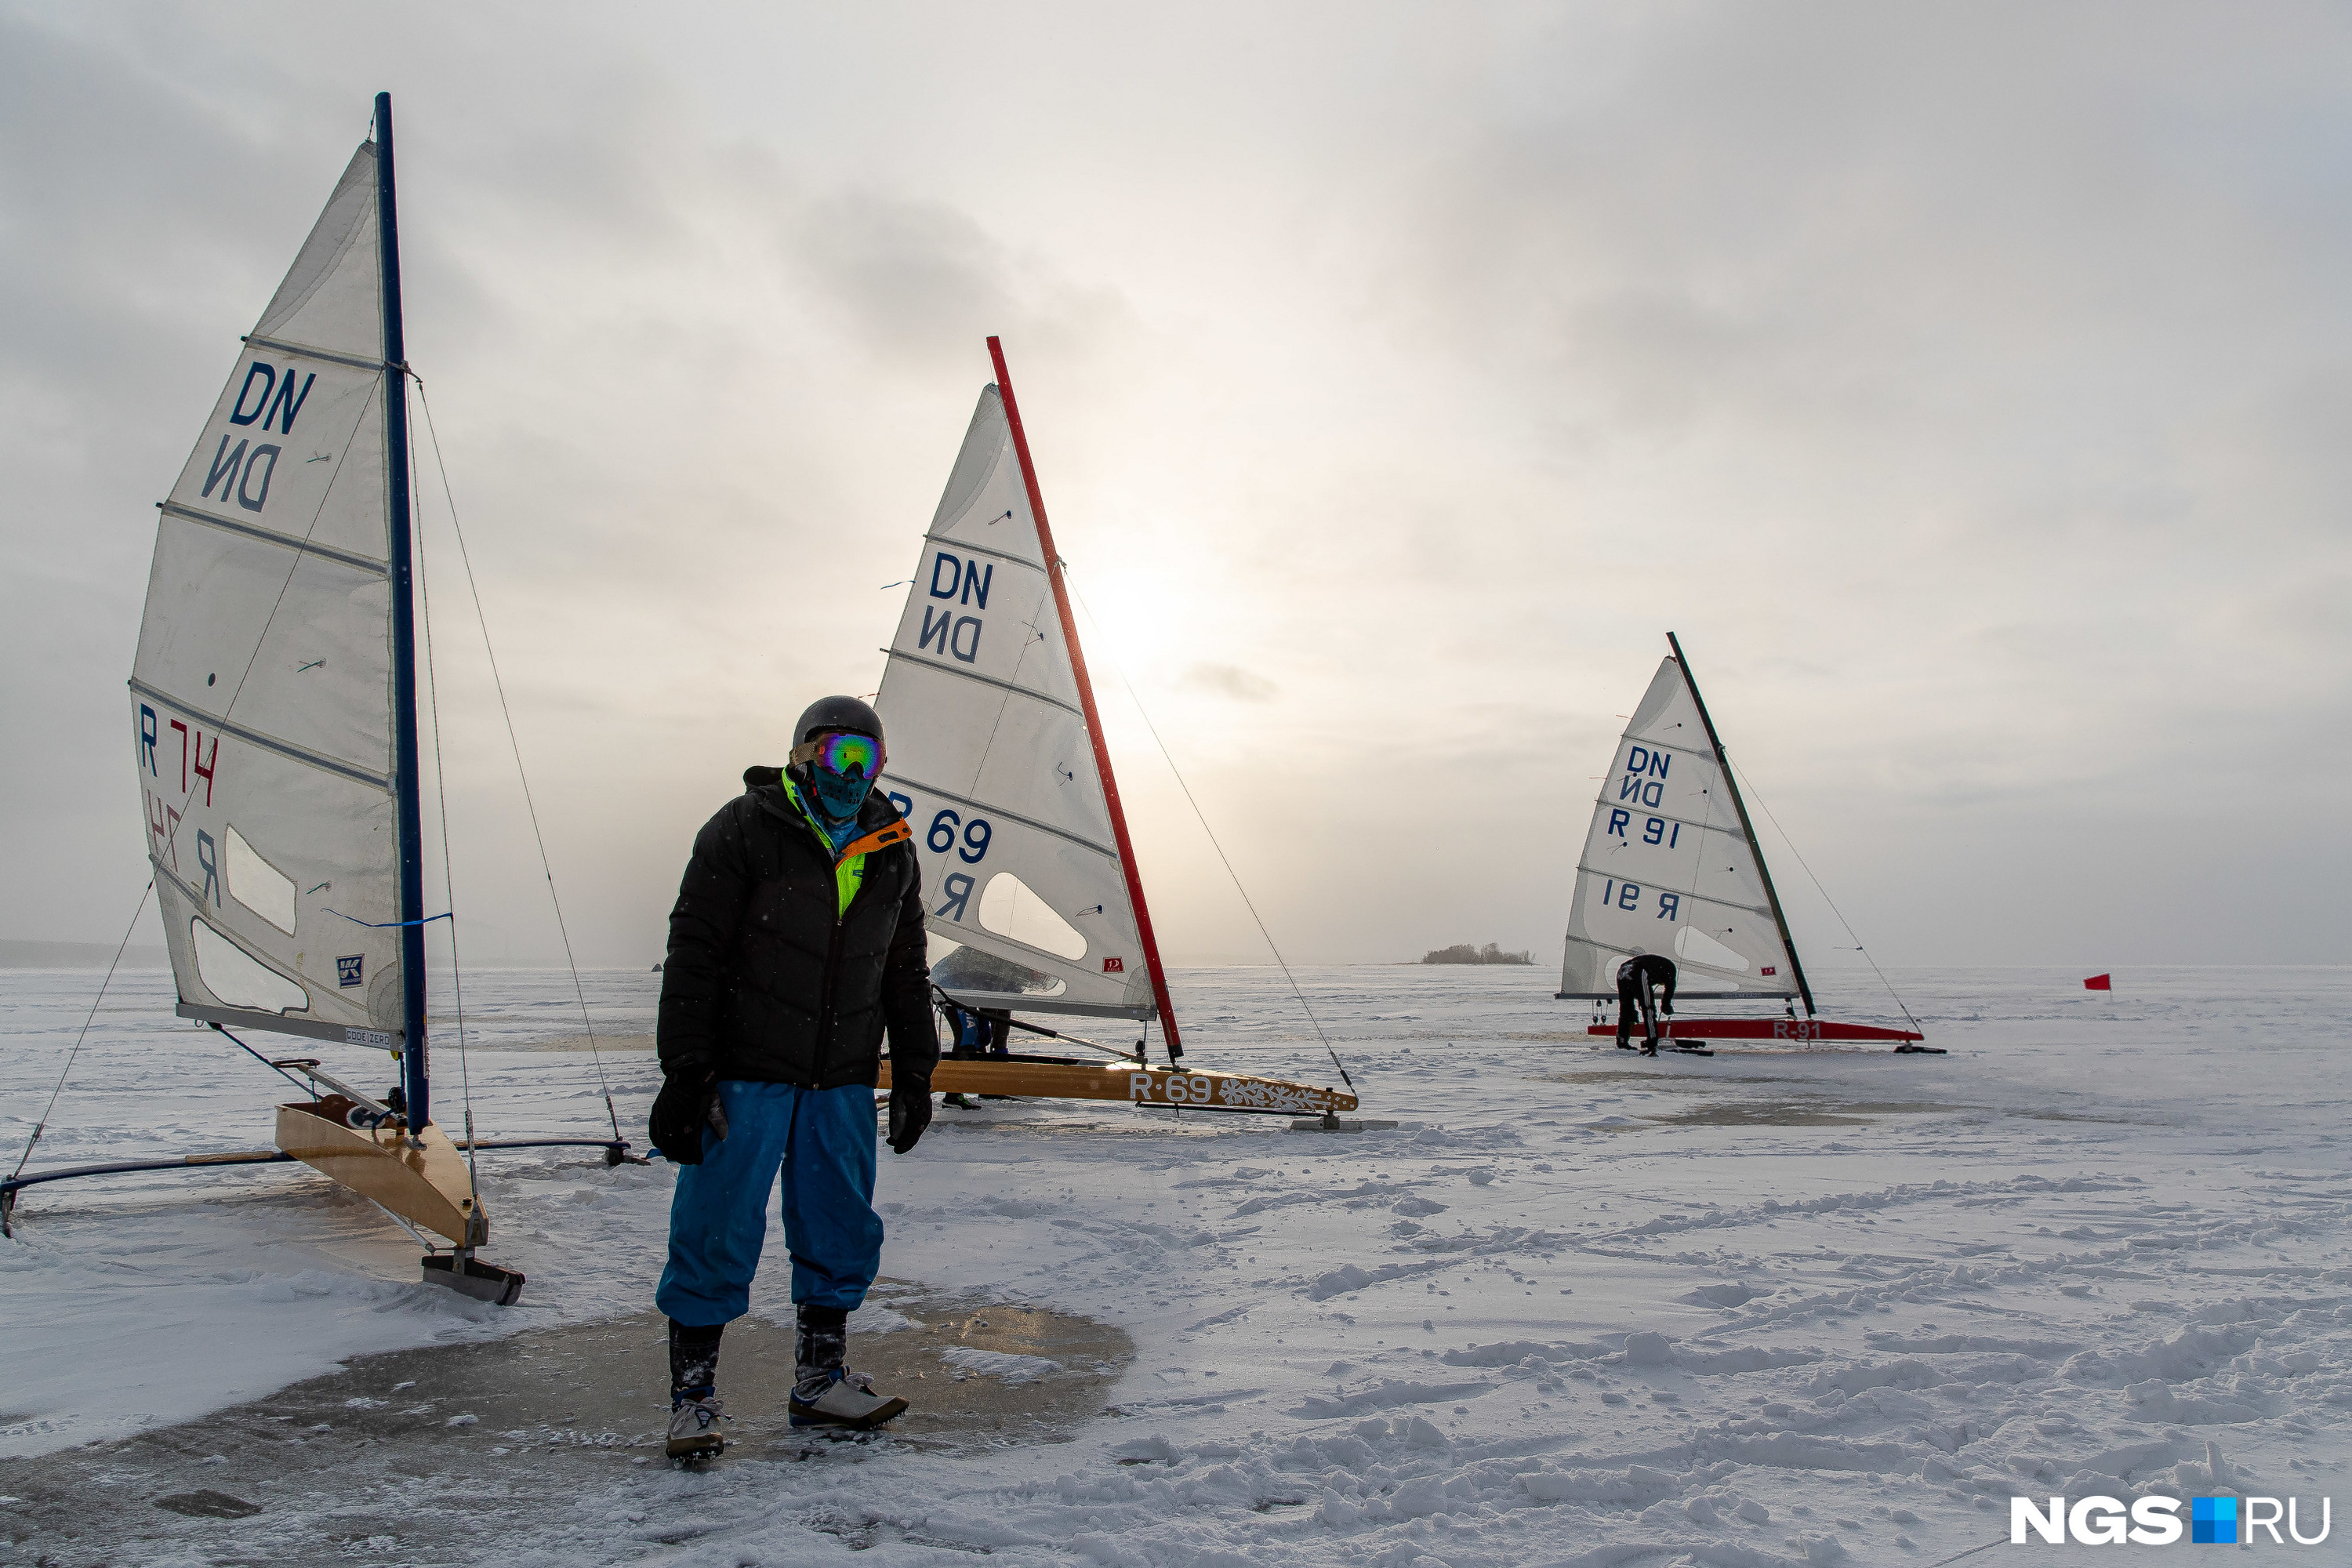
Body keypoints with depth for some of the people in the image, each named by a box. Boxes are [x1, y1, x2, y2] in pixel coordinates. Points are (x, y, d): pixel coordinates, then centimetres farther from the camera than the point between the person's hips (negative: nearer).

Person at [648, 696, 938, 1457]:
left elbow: (905, 973, 17)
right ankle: (692, 1394, 15)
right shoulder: (744, 830, -7)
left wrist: (914, 1073, 14)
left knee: (843, 1233, 10)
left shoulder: (892, 852, 9)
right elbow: (693, 957, -10)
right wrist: (685, 1074, -15)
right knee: (717, 1233, 0)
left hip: (843, 1081, 5)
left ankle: (820, 1380, 26)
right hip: (745, 1074, -5)